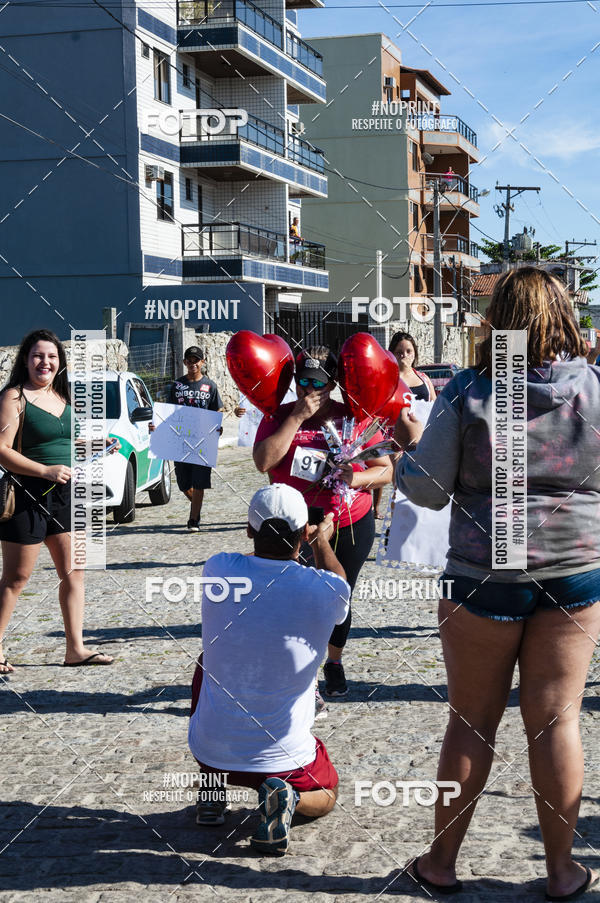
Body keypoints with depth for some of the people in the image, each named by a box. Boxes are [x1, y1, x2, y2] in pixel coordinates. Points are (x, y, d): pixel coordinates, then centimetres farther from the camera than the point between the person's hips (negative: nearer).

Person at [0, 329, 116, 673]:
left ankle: (76, 648, 13)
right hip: (28, 495, -7)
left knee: (73, 572, 7)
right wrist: (46, 470, -22)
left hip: (65, 494, 7)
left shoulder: (64, 397, 14)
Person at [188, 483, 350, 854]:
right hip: (282, 757, -2)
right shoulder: (324, 591, -16)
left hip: (209, 749, 2)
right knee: (326, 796, 30)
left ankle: (212, 789, 24)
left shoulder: (219, 569, -11)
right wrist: (322, 541, 32)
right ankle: (287, 796, -6)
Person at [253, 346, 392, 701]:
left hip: (351, 525, 1)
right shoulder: (279, 417, -3)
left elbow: (387, 469, -2)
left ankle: (334, 663, 40)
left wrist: (355, 479, -22)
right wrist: (297, 418, -21)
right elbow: (264, 462, -20)